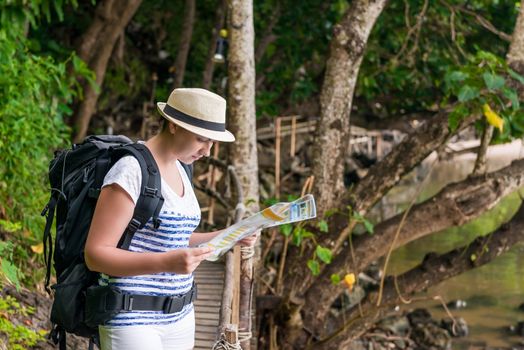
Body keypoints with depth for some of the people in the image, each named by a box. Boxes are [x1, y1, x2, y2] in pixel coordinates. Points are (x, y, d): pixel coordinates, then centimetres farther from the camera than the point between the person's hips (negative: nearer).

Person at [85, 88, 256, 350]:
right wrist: (167, 263, -31)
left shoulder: (178, 169, 10)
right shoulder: (132, 171, -17)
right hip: (131, 319, -9)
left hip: (178, 317, 9)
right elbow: (95, 254, -19)